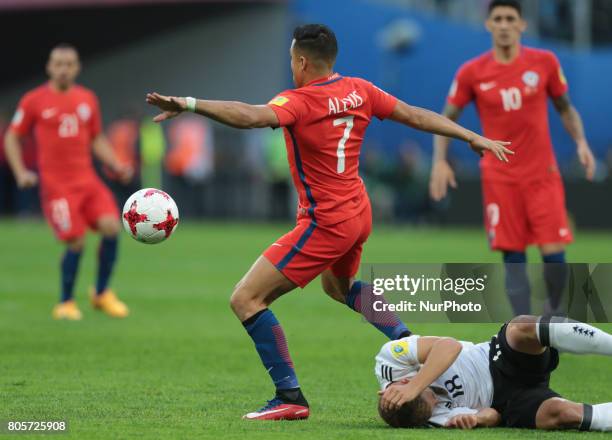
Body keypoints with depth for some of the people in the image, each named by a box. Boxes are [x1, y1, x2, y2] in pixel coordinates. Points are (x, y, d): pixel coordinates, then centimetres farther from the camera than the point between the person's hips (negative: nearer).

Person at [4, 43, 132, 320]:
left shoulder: (87, 99, 12)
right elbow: (12, 138, 8)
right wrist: (20, 172, -5)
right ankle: (65, 303, 8)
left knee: (111, 227, -14)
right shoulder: (34, 100, 1)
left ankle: (101, 294, 5)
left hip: (87, 180, 4)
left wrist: (116, 166, 7)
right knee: (76, 242, -13)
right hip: (56, 184, -4)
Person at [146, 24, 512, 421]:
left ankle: (291, 398, -10)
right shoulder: (359, 91, 1)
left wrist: (188, 104, -49)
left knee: (246, 300, -6)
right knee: (338, 286, 39)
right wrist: (474, 138, 19)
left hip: (326, 224, -9)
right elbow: (416, 116, 9)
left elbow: (252, 116, -39)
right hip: (358, 214, 9)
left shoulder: (299, 102, -20)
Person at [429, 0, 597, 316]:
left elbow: (565, 108, 13)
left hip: (542, 174, 0)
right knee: (513, 257, -6)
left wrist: (581, 143, -2)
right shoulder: (472, 73, -1)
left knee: (553, 251, -8)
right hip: (499, 178, 0)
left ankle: (554, 311, 19)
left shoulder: (544, 62, 1)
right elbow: (446, 119, 7)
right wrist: (439, 160, -6)